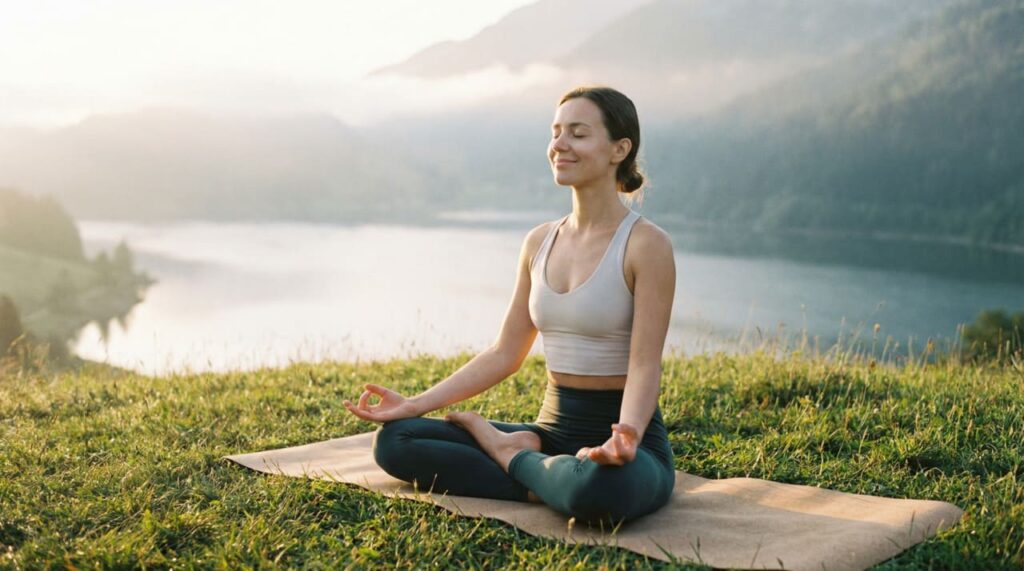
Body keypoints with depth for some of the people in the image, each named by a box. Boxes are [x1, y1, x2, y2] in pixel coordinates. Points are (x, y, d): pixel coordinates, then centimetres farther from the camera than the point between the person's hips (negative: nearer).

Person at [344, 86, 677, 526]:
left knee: (600, 486, -43)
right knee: (394, 439, -8)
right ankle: (552, 483, -11)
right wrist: (417, 404, 1)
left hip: (624, 430, -5)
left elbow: (645, 367, -17)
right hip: (552, 429, 6)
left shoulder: (645, 244, -12)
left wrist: (625, 436, -38)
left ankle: (511, 456, -10)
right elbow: (505, 353, 9)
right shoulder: (539, 242, 8)